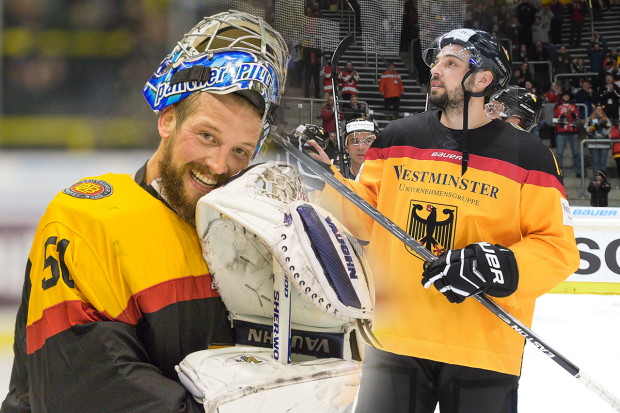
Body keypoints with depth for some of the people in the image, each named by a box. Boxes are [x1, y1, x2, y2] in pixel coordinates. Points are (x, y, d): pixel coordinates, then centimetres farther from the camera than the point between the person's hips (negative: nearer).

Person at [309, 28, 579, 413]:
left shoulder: (528, 156, -2)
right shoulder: (398, 139, 8)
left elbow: (559, 248, -5)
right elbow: (363, 216, 13)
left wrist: (502, 266, -21)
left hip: (485, 349, -2)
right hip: (396, 340, 2)